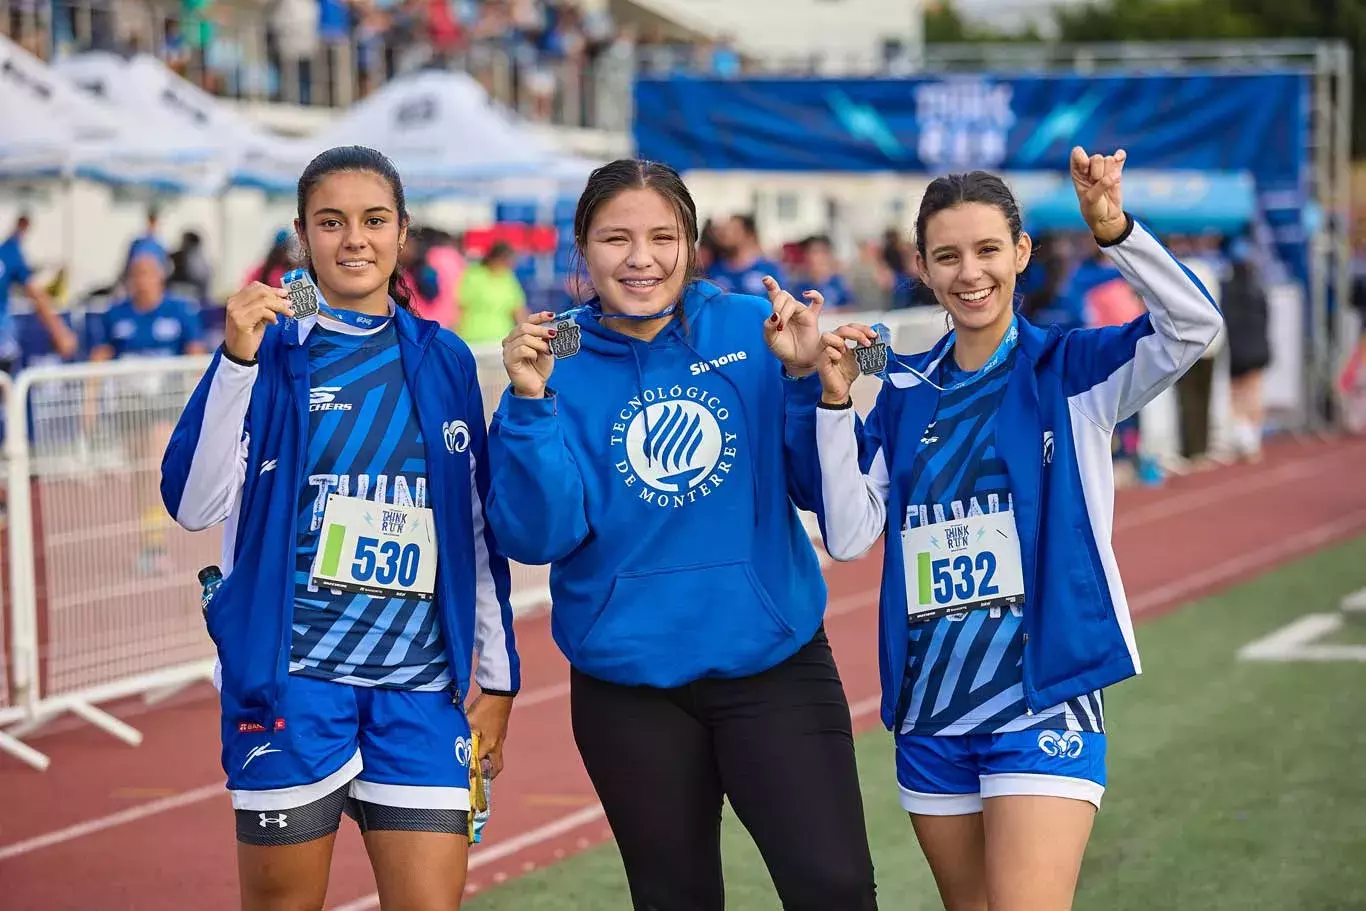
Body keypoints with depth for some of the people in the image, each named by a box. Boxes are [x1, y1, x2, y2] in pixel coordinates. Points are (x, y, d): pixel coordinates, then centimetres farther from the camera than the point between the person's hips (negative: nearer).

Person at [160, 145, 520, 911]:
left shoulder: (444, 359, 9)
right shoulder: (272, 347, 0)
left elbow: (478, 524, 13)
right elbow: (194, 504, -11)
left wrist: (497, 672, 12)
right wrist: (238, 361, -18)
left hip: (423, 683, 2)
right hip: (290, 675, -2)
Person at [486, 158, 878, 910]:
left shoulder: (752, 332, -2)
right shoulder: (558, 362, -3)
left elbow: (824, 491, -3)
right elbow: (539, 537, -12)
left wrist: (805, 379, -17)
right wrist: (531, 403, -23)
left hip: (773, 660, -1)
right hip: (630, 685, 1)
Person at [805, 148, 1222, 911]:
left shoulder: (1073, 368, -2)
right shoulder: (903, 392, 8)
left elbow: (1195, 326, -20)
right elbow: (848, 535, 1)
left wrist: (1113, 229, -34)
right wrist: (836, 401, -10)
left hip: (1043, 702, -4)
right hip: (929, 711, 4)